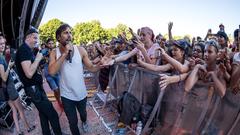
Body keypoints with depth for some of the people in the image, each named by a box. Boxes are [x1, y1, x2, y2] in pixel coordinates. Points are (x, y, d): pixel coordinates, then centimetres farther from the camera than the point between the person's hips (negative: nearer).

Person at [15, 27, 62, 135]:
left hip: (37, 87, 10)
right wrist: (38, 58, -18)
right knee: (53, 115, -4)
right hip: (34, 89, -10)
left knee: (43, 113, 19)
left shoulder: (27, 49, 13)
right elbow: (29, 73, -29)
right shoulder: (23, 49, -18)